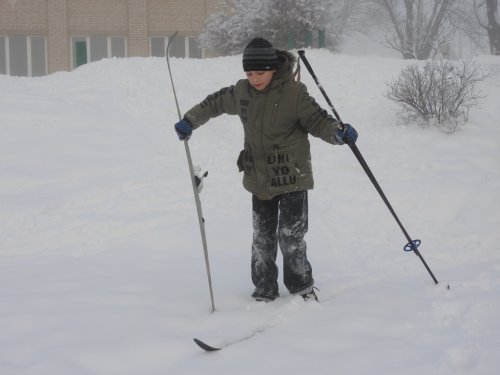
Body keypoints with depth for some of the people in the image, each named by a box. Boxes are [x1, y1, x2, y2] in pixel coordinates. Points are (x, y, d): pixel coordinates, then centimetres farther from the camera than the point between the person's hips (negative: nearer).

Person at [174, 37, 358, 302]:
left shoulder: (294, 92, -13)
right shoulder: (241, 91, 1)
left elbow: (317, 120, -8)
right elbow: (215, 103, 18)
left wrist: (339, 133, -26)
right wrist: (190, 121, 18)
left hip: (292, 177, -4)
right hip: (259, 179, 5)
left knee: (291, 237, -5)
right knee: (262, 238, 10)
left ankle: (302, 287, 15)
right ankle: (264, 290, 23)